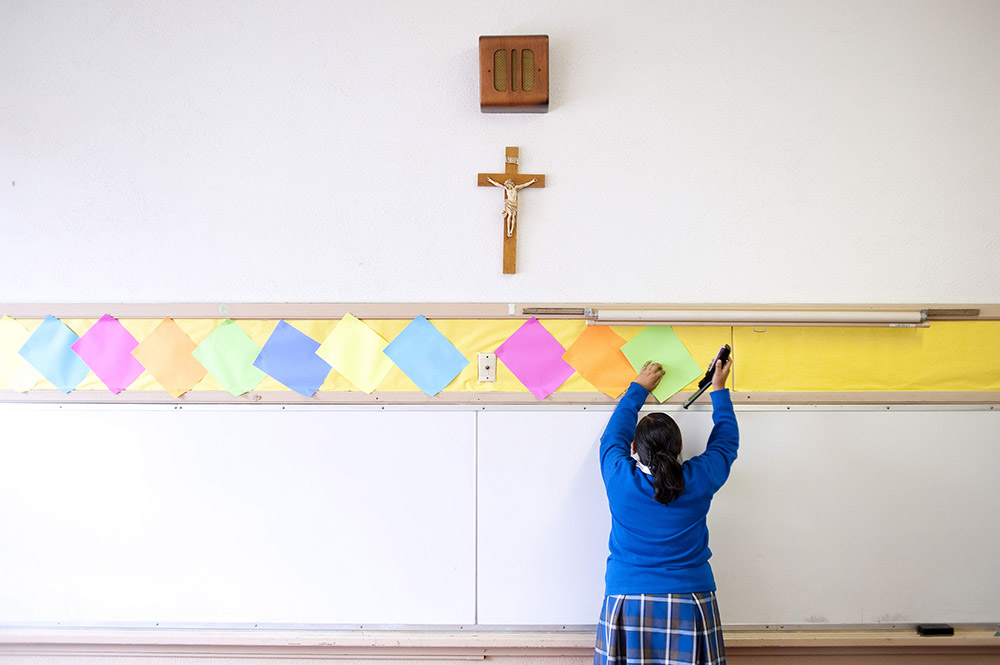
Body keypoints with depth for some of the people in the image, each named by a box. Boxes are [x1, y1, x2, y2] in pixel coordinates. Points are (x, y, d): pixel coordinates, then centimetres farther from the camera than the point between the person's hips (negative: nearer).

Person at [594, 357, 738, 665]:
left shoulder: (619, 478, -8)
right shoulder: (699, 480, -7)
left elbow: (614, 435, 13)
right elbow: (727, 441, 13)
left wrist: (638, 388, 26)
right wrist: (719, 389, 25)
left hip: (627, 604, 0)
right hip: (689, 606, 0)